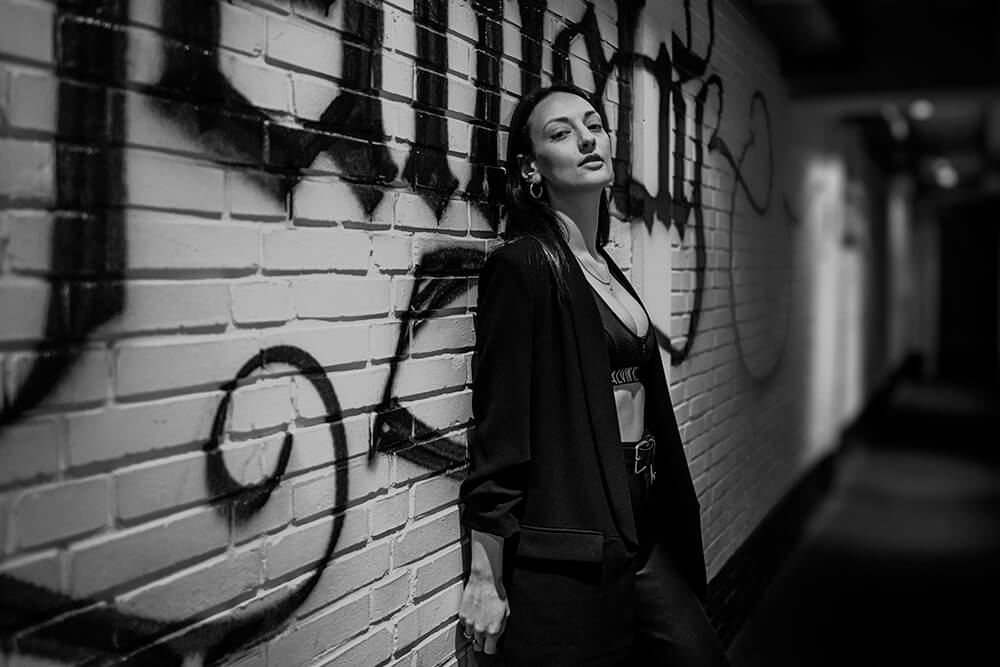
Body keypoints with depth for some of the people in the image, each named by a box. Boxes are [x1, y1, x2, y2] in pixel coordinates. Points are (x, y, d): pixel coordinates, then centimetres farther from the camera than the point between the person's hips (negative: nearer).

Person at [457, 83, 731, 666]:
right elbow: (498, 430, -15)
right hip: (564, 550, -7)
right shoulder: (521, 266, -13)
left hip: (642, 527, 7)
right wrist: (487, 576, -14)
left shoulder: (606, 268, 11)